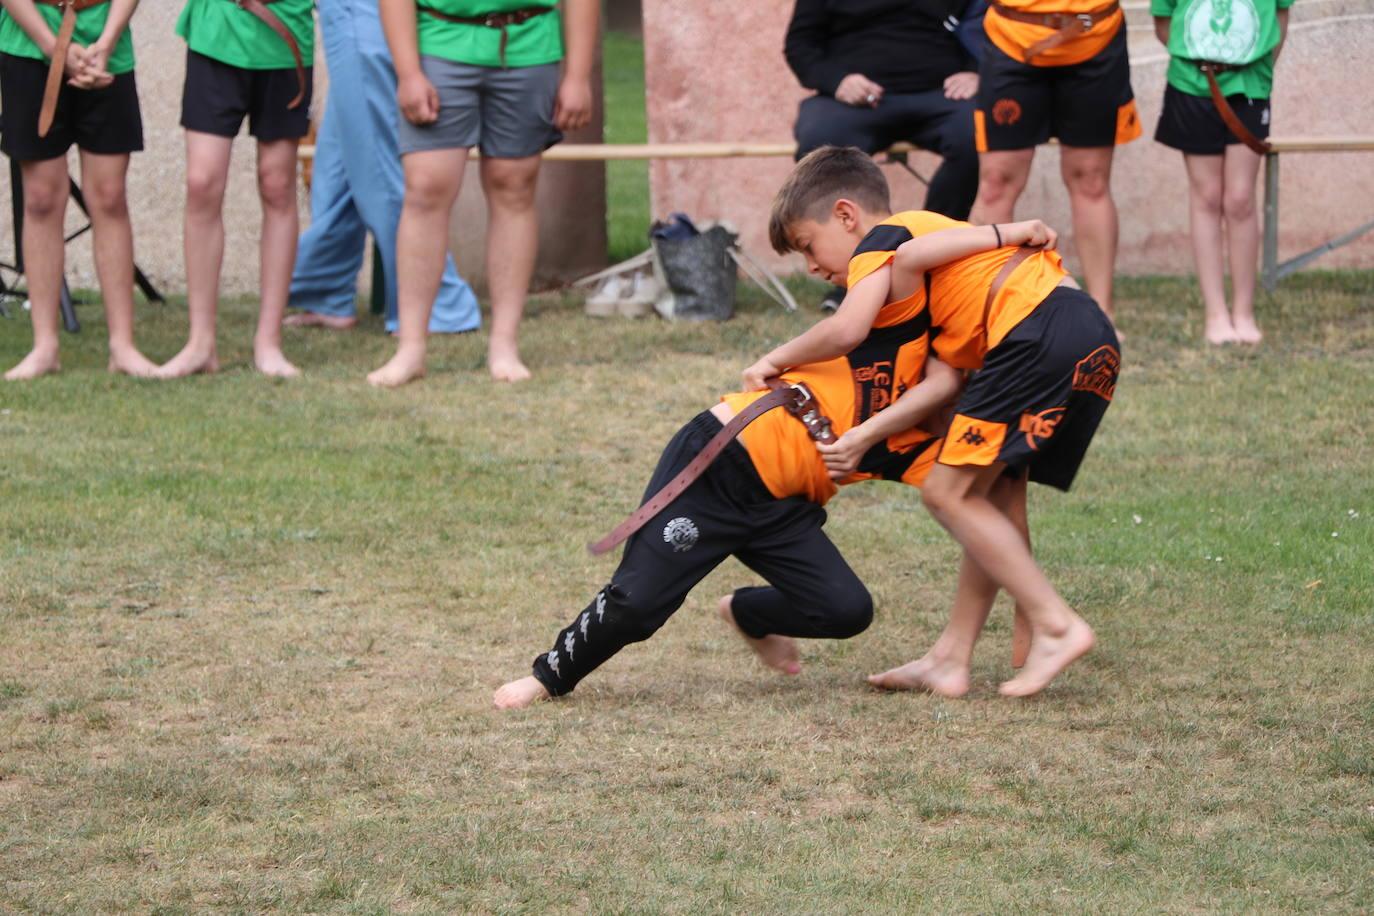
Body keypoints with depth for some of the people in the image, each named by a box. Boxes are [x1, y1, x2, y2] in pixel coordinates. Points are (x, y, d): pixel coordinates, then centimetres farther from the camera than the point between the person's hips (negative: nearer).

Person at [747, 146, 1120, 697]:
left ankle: (1056, 625, -6)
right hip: (1096, 342, 10)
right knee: (997, 496, 14)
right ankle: (952, 657, 16)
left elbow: (847, 330, -11)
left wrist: (779, 358, 2)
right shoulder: (922, 235, 31)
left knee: (949, 494, -4)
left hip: (1039, 332, -10)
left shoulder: (879, 240, 5)